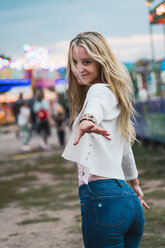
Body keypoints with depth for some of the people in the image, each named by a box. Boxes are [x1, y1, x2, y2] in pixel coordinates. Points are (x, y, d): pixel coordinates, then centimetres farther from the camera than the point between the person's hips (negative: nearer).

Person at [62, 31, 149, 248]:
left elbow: (96, 107, -32)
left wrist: (86, 120, -54)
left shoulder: (100, 90, -4)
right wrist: (135, 186, 45)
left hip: (102, 198, -9)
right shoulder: (115, 96, 23)